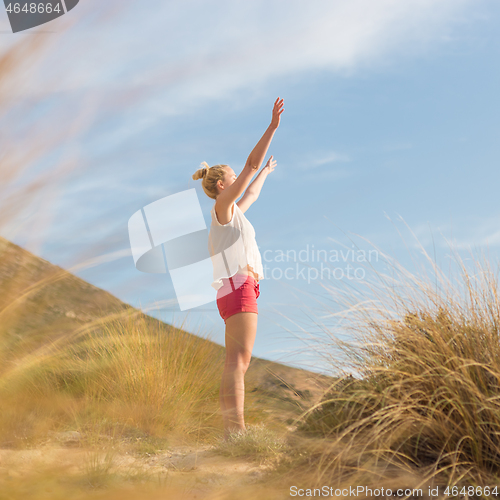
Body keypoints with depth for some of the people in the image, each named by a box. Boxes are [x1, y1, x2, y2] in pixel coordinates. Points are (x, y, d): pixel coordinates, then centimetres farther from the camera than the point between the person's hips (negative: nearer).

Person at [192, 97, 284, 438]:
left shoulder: (232, 212, 24)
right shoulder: (222, 206, 0)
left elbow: (251, 196, 46)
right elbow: (251, 164, -5)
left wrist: (266, 173, 61)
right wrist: (273, 126, -5)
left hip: (239, 289, 10)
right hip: (238, 286, -10)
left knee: (238, 363, 4)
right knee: (238, 361, -17)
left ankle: (232, 434, 2)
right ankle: (237, 430, -23)